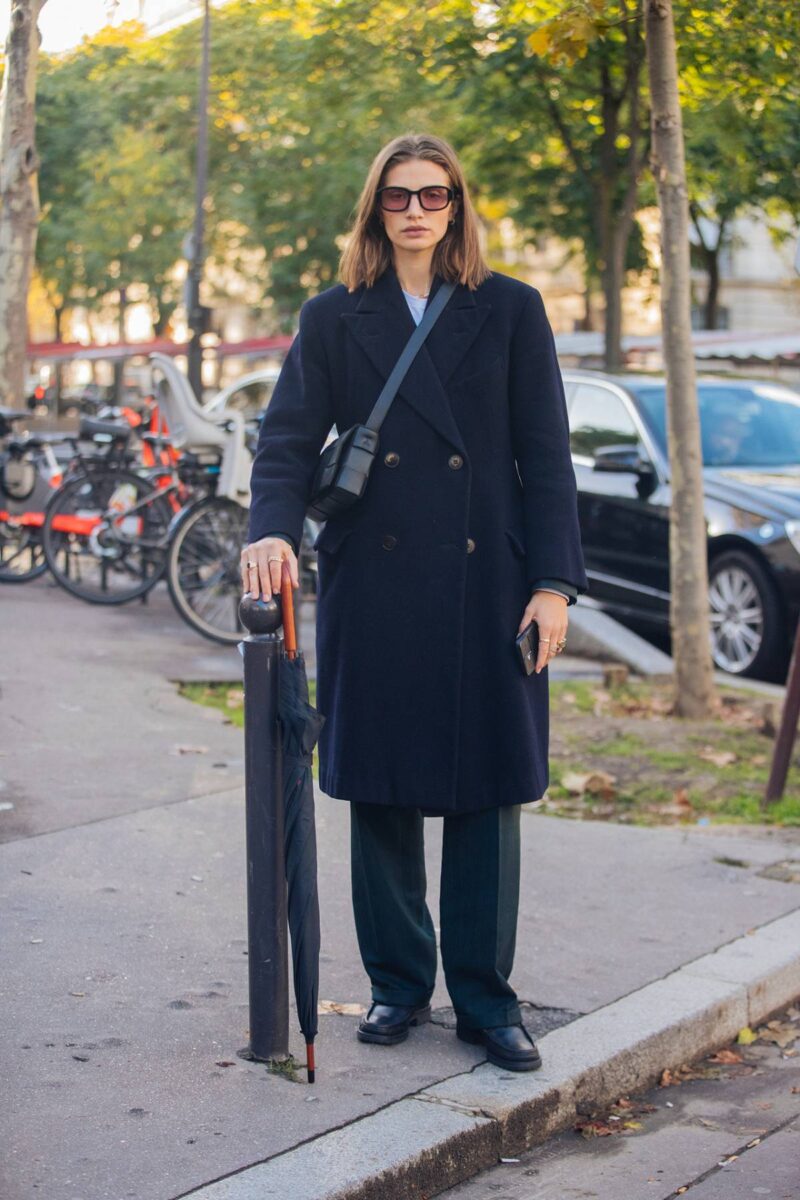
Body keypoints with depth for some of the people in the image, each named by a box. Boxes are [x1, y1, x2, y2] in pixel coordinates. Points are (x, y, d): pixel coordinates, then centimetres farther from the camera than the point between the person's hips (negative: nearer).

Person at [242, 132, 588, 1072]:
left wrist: (553, 581, -5)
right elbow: (288, 438, 1)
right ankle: (398, 984, 21)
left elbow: (545, 457, 3)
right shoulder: (334, 318, 8)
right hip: (373, 588, 1)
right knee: (380, 791, 6)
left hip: (486, 587, -1)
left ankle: (485, 997, 14)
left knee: (487, 793, 2)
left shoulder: (510, 312, 6)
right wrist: (273, 529, -19)